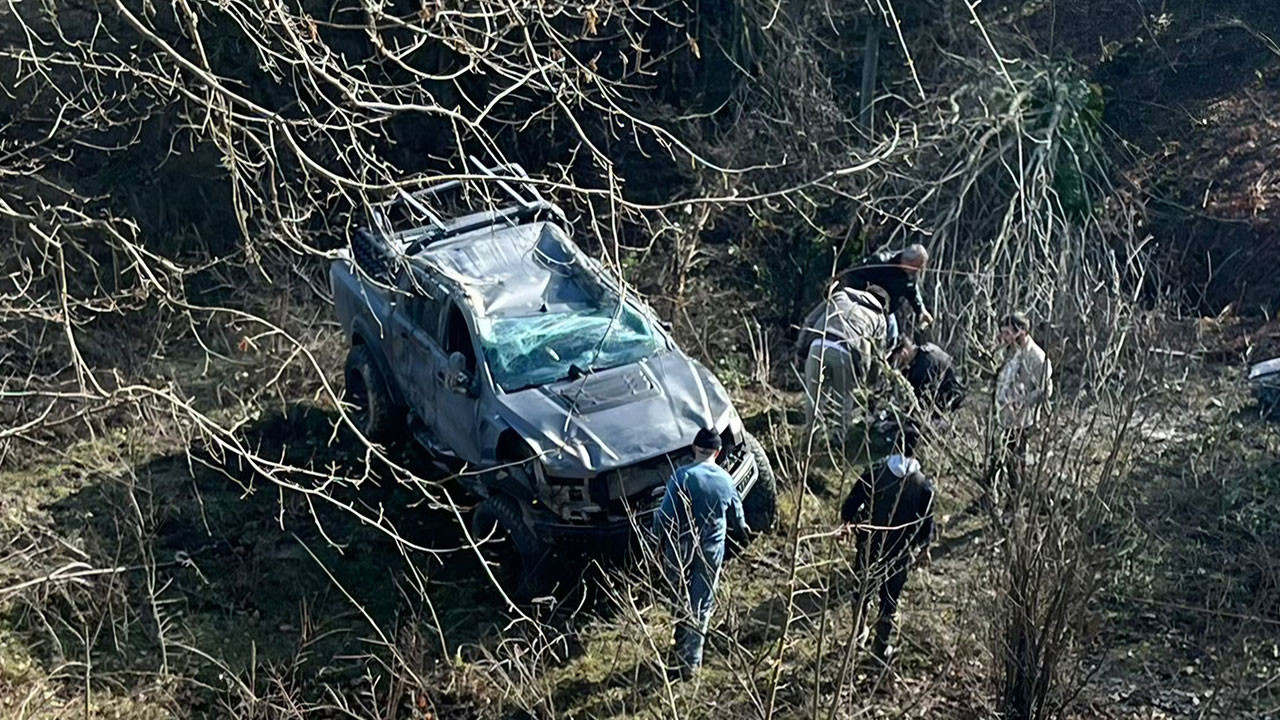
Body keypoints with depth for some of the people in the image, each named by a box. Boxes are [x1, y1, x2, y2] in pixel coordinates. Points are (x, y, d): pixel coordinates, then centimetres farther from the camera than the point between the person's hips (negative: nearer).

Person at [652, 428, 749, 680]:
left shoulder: (683, 476, -16)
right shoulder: (725, 479, -2)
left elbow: (665, 514, -18)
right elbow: (736, 511, 16)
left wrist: (659, 538, 0)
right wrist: (742, 527, 38)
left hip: (681, 547, -2)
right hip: (712, 550, 2)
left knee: (681, 602, 18)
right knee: (702, 606, 10)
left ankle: (683, 648, 35)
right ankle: (691, 660, 9)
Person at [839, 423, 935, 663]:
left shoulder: (874, 473, -16)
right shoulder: (923, 484, -17)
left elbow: (852, 503, -10)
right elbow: (926, 521, -8)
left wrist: (847, 522, 10)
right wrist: (924, 545, 12)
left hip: (869, 546, 1)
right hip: (899, 552, -1)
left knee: (861, 591, 23)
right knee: (890, 600, 16)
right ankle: (881, 648, 29)